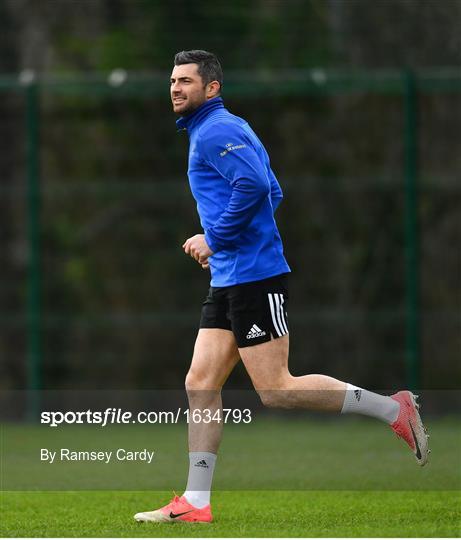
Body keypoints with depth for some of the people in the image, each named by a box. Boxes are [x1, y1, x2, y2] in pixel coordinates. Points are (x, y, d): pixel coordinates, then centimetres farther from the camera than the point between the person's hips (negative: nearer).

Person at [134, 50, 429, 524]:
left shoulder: (214, 132, -11)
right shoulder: (229, 129, 20)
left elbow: (254, 185, -26)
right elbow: (272, 192, 24)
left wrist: (215, 239, -17)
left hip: (254, 278, -10)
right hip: (229, 278, 10)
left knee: (276, 390, -10)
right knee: (200, 385, 5)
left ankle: (392, 410, -2)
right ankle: (195, 503, 4)